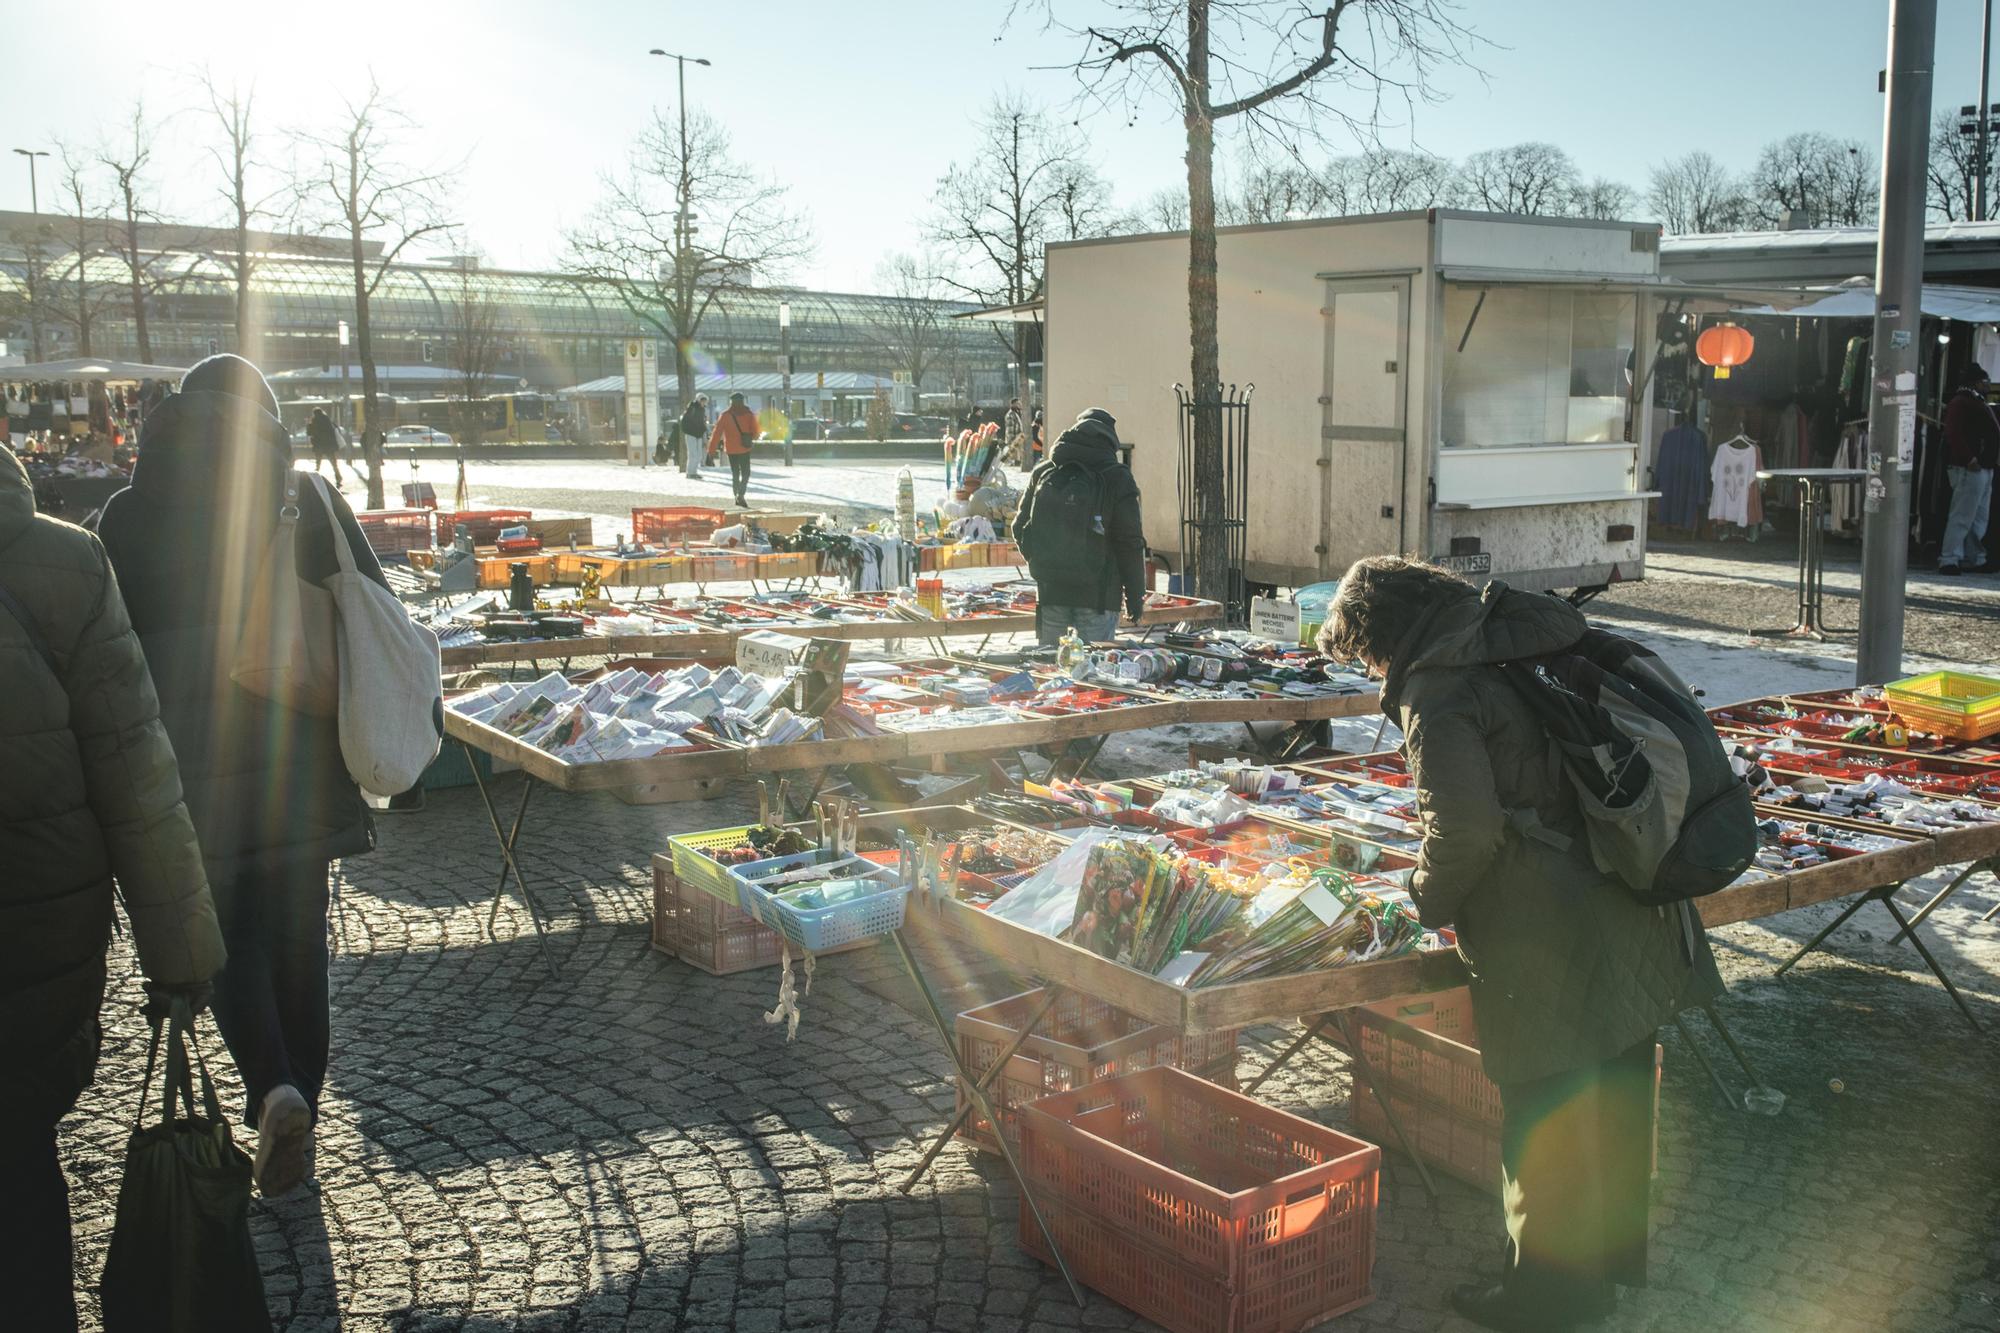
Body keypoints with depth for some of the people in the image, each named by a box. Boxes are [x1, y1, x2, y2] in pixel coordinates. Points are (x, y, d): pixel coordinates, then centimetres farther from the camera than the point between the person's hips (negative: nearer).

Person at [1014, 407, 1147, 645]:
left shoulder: (1042, 474, 8)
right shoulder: (1117, 478, -5)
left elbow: (1020, 529, 13)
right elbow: (1130, 542, -7)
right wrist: (1135, 595, 1)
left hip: (1050, 591, 4)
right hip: (1098, 596, -4)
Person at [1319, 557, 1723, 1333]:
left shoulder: (1437, 693, -15)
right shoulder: (1518, 642, 11)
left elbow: (1463, 828, -22)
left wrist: (1431, 901, -3)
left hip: (1548, 943, -9)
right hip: (1630, 913, 9)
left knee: (1545, 1118, 6)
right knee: (1614, 1096, 22)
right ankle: (1613, 1255, 40)